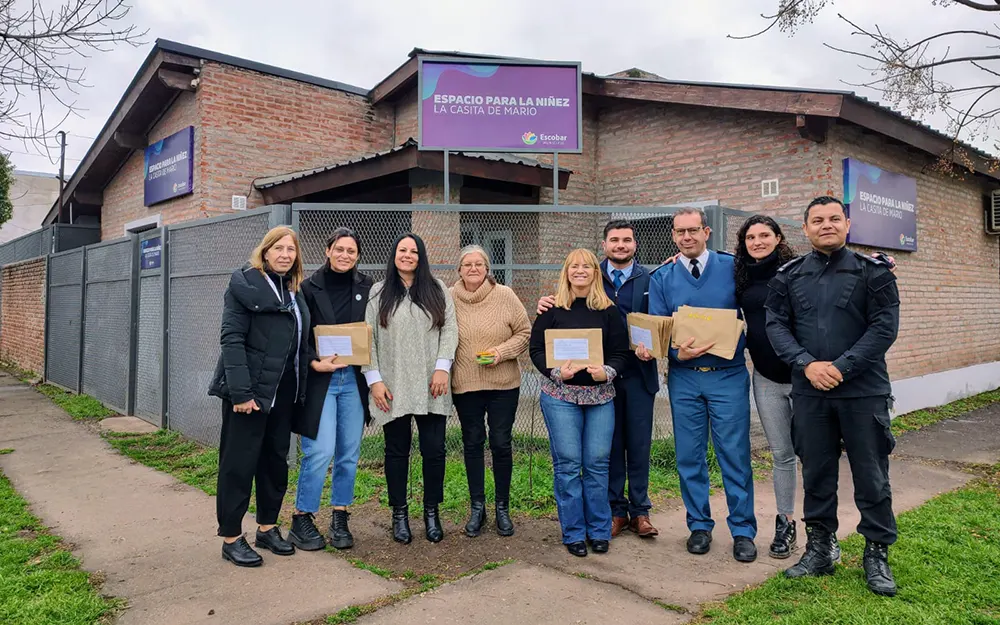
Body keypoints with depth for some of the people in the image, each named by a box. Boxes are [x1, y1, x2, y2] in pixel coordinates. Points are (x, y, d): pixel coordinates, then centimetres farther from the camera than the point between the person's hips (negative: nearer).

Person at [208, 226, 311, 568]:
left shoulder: (294, 291, 13)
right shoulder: (245, 284, -8)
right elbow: (232, 339, -15)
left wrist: (300, 388, 10)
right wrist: (240, 391, -21)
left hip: (283, 392, 7)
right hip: (250, 391, -7)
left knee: (276, 460, 14)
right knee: (239, 462, 2)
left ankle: (267, 527, 28)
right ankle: (231, 538, 14)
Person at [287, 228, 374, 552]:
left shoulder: (366, 287, 6)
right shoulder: (310, 287, -2)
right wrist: (315, 363, -15)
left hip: (354, 379, 3)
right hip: (319, 378, -3)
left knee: (349, 453, 7)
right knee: (320, 451, -8)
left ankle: (340, 520, 21)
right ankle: (302, 519, 10)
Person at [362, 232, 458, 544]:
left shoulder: (437, 290, 8)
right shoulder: (378, 293, 6)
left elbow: (450, 329, 4)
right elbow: (368, 338, 2)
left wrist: (442, 367, -7)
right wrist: (374, 379, -5)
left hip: (430, 387, 1)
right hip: (393, 388, 0)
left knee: (434, 449, 2)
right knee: (397, 451, 8)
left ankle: (431, 511, 20)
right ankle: (399, 514, 23)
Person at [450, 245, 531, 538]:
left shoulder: (505, 295, -4)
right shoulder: (448, 299, -2)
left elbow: (525, 332, -1)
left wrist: (502, 351, -15)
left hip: (503, 384, -1)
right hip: (464, 384, 1)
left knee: (501, 444, 6)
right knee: (472, 444, 11)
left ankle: (503, 508, 23)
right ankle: (477, 507, 27)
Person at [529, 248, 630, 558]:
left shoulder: (608, 311, 7)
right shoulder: (552, 309, 3)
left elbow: (621, 352, 4)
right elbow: (536, 348, 1)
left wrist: (607, 371, -15)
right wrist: (556, 371, -16)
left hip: (600, 394, 2)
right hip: (560, 395, -1)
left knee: (598, 463, 4)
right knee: (567, 463, 1)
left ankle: (599, 530, 19)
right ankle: (574, 533, 13)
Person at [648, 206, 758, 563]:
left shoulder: (732, 267, 0)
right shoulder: (662, 279, 3)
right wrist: (678, 353, -16)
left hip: (729, 375, -1)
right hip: (683, 377, 2)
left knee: (735, 454, 2)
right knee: (689, 456, 9)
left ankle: (743, 531, 17)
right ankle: (699, 526, 24)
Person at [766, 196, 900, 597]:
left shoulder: (873, 272, 1)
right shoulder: (788, 276, 6)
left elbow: (884, 326, -6)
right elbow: (776, 325, 1)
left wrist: (841, 367, -14)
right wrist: (807, 364, -13)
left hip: (863, 391, -2)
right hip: (809, 392, 2)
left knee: (871, 476, 6)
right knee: (816, 473, 11)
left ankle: (877, 555, 23)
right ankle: (818, 549, 25)